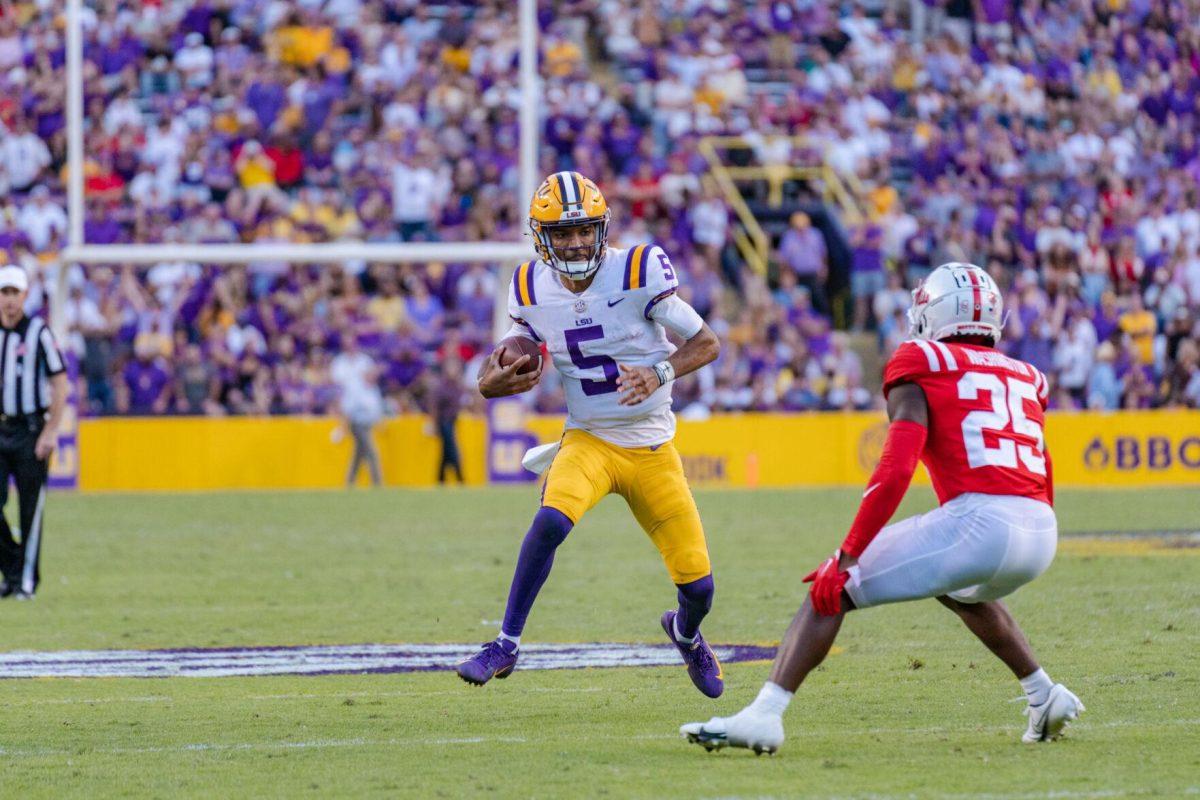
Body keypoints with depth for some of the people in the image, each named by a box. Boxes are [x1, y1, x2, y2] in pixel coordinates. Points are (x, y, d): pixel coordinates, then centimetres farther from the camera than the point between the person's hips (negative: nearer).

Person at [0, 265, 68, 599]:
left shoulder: (38, 332, -4)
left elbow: (59, 382, -4)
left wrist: (51, 431, -11)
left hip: (30, 431, -4)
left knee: (30, 508, -1)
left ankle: (27, 579, 8)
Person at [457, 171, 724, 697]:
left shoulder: (639, 273, -15)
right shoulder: (532, 290, -5)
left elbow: (707, 343, -10)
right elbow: (497, 366, 7)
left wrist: (660, 374, -29)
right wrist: (492, 382, -18)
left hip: (652, 450, -1)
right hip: (588, 441, 1)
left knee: (698, 587, -1)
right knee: (551, 521, -32)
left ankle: (686, 633, 37)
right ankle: (506, 646, -19)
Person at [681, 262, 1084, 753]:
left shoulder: (919, 369, 8)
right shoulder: (1026, 379, 26)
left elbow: (895, 472, -5)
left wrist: (847, 556, -5)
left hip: (979, 519, -6)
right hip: (1043, 533, 6)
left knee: (832, 590, 4)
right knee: (963, 591, 40)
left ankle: (765, 713, -11)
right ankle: (1044, 696, 36)